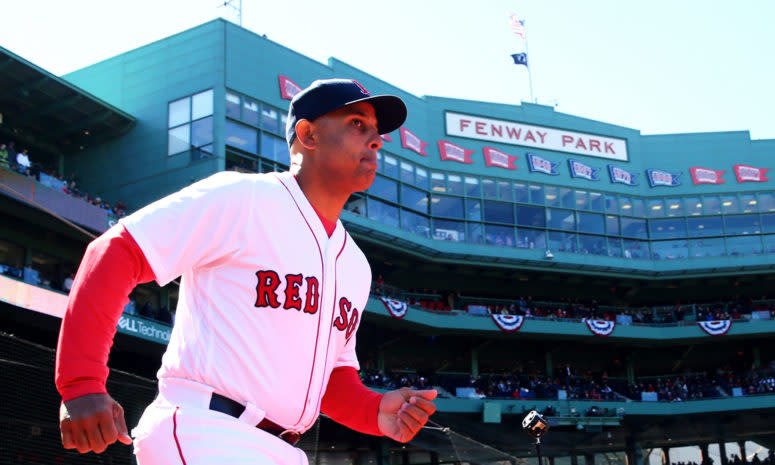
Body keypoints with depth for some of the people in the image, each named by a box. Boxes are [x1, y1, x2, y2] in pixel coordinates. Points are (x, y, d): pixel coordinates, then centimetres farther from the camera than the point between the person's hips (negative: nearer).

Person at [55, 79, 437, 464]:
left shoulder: (355, 265, 17)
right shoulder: (241, 199, -8)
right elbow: (114, 253, -13)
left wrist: (376, 412, 1)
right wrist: (81, 385, -22)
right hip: (200, 434, -8)